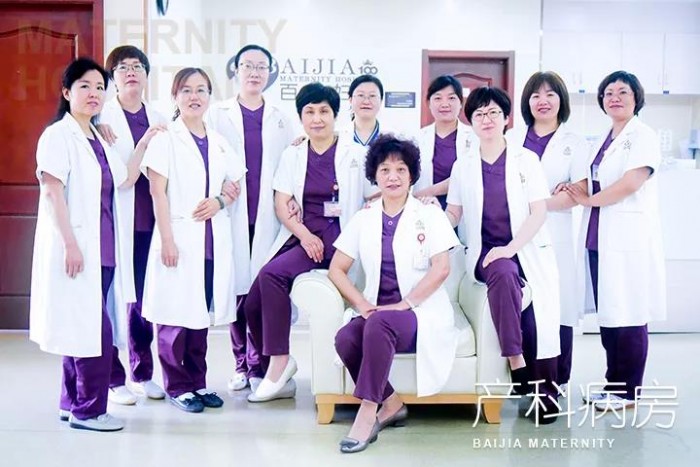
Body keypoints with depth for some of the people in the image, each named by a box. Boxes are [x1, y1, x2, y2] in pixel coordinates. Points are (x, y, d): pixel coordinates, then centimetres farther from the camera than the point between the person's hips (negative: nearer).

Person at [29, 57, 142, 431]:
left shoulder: (98, 140, 17)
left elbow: (126, 180, 23)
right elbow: (52, 192, -13)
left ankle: (72, 403, 21)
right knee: (95, 328, -9)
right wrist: (70, 244, -19)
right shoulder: (59, 135, -6)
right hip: (76, 250, -8)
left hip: (103, 252, 8)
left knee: (82, 328, 11)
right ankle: (88, 409, 1)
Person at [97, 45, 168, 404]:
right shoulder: (102, 118, 1)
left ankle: (143, 374, 21)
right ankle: (112, 379, 10)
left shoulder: (160, 121, 14)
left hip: (148, 223, 4)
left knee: (144, 299, 9)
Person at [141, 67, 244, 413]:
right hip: (179, 236, -5)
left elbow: (236, 185, 18)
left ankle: (197, 382, 20)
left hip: (214, 238, 5)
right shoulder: (165, 138, -1)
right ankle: (177, 386, 9)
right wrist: (166, 239, -13)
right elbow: (158, 192, -6)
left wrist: (220, 201, -4)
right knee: (176, 314, -4)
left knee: (202, 311, 9)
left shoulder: (218, 142, 15)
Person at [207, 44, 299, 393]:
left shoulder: (282, 121, 14)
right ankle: (241, 364, 14)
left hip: (268, 217, 1)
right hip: (232, 216, 0)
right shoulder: (218, 115, 10)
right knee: (237, 288, 0)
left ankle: (259, 367, 5)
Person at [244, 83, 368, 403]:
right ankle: (280, 380, 6)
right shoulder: (292, 155, 15)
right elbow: (281, 204, 7)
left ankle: (279, 362, -16)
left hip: (338, 238, -5)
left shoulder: (356, 154, 4)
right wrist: (305, 235, -11)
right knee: (253, 304, -8)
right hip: (301, 237, 5)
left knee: (272, 274, -28)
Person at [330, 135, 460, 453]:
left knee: (379, 323, -35)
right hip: (377, 311, 4)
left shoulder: (430, 215, 4)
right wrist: (362, 304, -9)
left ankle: (368, 412, -26)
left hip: (421, 312, -3)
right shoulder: (363, 220, 13)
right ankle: (391, 404, -8)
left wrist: (404, 305, -16)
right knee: (345, 339, -28)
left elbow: (441, 269, -7)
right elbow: (336, 269, 8)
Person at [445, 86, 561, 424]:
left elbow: (539, 211, -3)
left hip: (527, 252, 0)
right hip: (486, 252, 0)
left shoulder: (526, 160, 4)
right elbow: (453, 213, 10)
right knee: (503, 274, -35)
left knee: (539, 316, -20)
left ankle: (546, 390, -2)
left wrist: (510, 248, -17)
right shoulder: (463, 166, 10)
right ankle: (516, 364, -30)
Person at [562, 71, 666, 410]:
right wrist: (576, 187, 2)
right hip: (600, 239, 8)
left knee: (628, 316, -2)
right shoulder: (605, 140, 18)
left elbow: (632, 181, -18)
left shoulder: (643, 136, -6)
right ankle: (613, 384, 21)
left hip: (629, 240, -8)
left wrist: (589, 200, -8)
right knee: (607, 315, 11)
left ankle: (628, 391, 8)